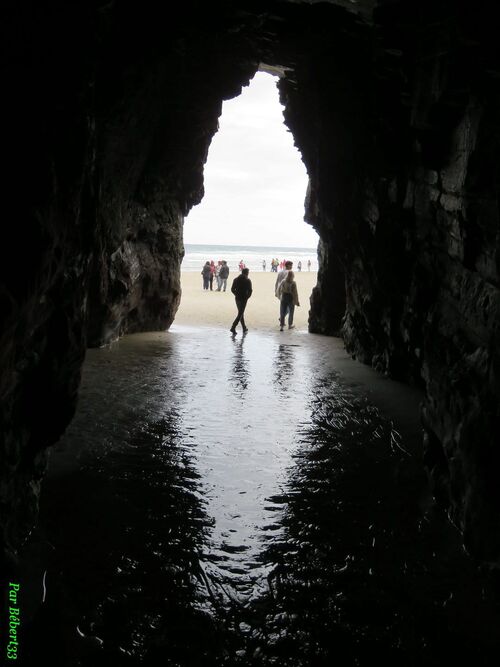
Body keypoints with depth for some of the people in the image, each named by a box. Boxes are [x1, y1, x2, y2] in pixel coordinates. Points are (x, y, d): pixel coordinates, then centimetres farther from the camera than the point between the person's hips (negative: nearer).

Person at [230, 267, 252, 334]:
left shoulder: (236, 279, 7)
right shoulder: (247, 280, -8)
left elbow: (232, 289, 5)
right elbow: (250, 290, -12)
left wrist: (237, 295, 13)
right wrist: (247, 297, 2)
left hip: (237, 298, 6)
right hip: (243, 299, -6)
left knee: (241, 313, 17)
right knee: (240, 314, -5)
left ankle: (244, 328, 24)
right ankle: (233, 328, -14)